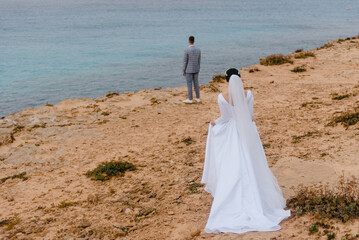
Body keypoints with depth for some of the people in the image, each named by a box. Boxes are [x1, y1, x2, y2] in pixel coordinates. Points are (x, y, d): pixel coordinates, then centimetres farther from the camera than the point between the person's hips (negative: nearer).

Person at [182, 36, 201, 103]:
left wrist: (183, 71, -3)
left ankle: (190, 99, 8)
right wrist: (198, 70, 16)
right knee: (196, 83, 14)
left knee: (189, 84, 3)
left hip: (189, 70, -5)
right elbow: (199, 61, 5)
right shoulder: (198, 50, -4)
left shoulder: (186, 50, -19)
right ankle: (197, 98, 17)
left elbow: (185, 62, -14)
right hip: (196, 70, 5)